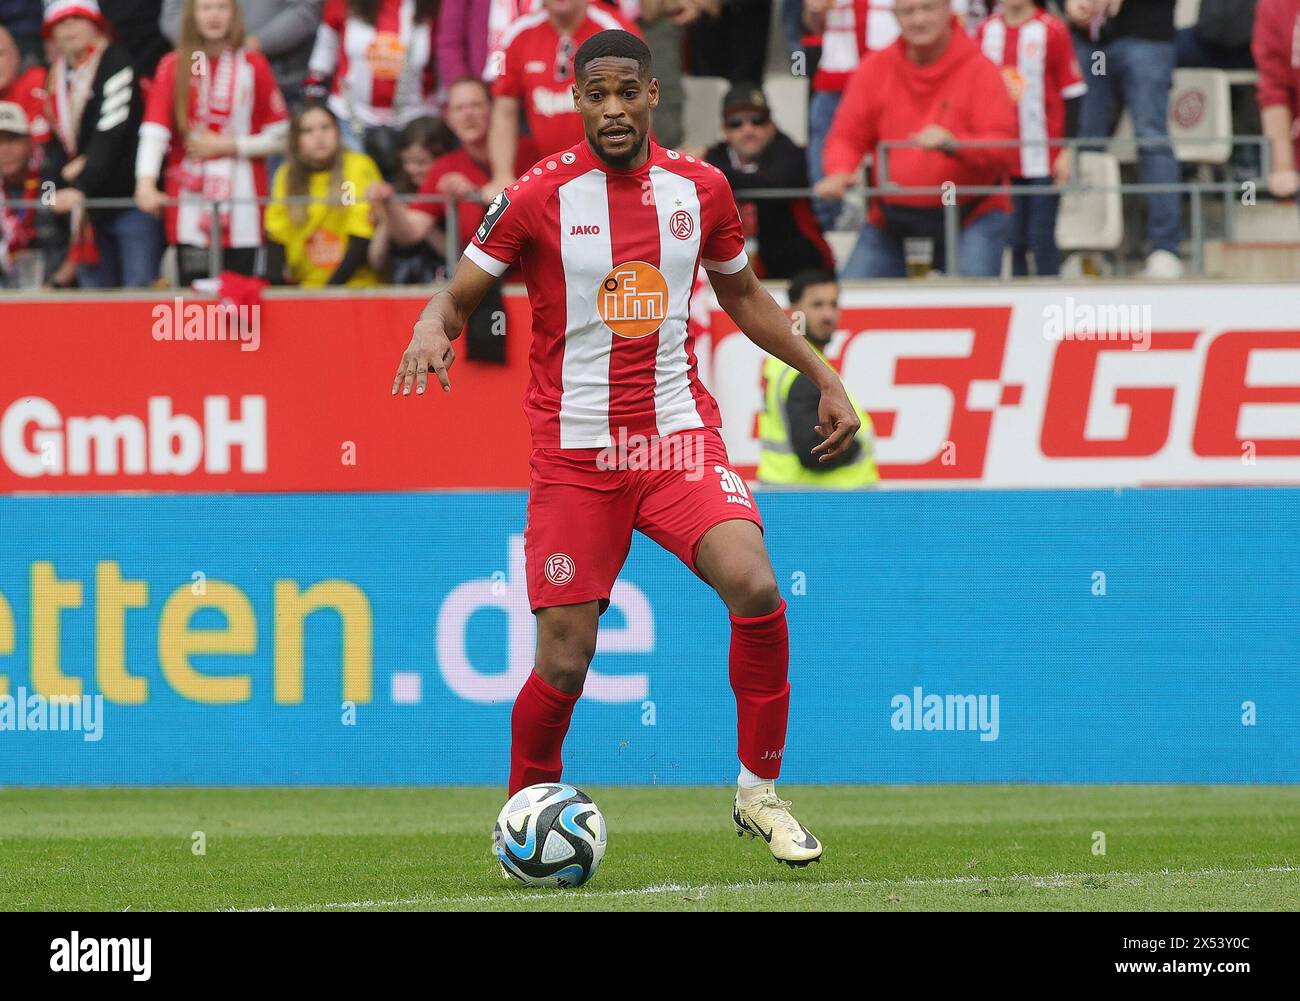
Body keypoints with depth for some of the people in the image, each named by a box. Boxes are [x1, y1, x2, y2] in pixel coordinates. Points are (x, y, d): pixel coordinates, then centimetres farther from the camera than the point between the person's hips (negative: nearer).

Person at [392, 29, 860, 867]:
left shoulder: (700, 190, 5)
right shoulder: (539, 196, -5)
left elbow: (743, 296, 21)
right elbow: (459, 296, 1)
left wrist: (823, 375, 17)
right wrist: (432, 331, -22)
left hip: (678, 437, 2)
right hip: (573, 453, -2)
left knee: (754, 587, -23)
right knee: (564, 663, -5)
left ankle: (760, 794, -7)